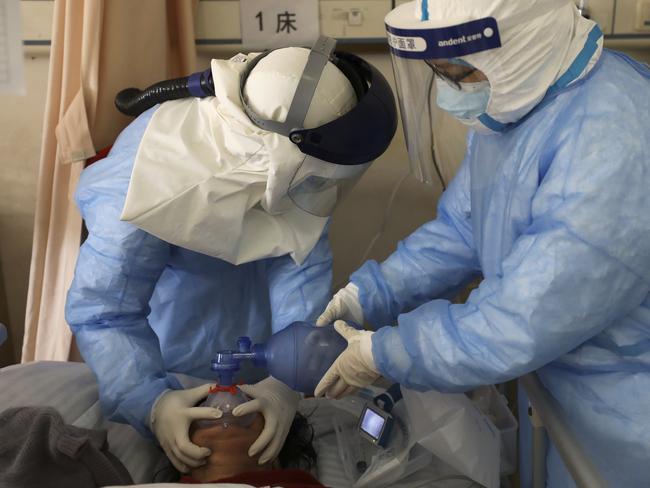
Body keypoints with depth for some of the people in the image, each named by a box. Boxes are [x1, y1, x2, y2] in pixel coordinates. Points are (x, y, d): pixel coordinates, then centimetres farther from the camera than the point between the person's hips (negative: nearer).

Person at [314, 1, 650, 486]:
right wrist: (366, 296, -7)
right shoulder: (514, 96, -4)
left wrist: (382, 353, -21)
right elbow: (458, 230, 3)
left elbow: (519, 326, -32)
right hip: (554, 364, 7)